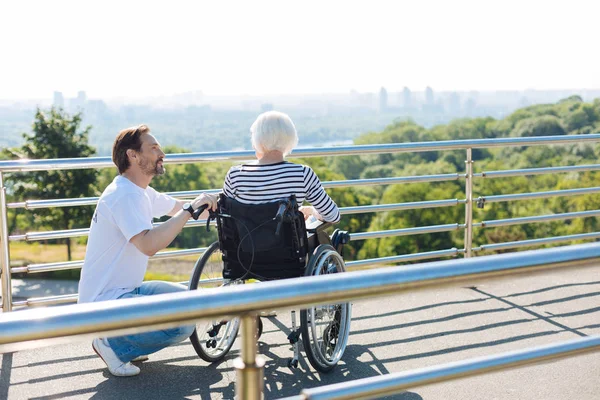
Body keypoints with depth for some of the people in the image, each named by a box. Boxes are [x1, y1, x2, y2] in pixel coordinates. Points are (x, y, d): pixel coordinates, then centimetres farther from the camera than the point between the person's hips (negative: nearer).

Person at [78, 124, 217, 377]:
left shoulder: (141, 192, 10)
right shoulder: (124, 195, -21)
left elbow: (178, 208, 23)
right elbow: (149, 245, -35)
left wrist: (209, 206, 7)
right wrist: (191, 209, -31)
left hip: (125, 289, 10)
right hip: (104, 301, -10)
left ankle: (117, 340, 13)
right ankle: (113, 345, -3)